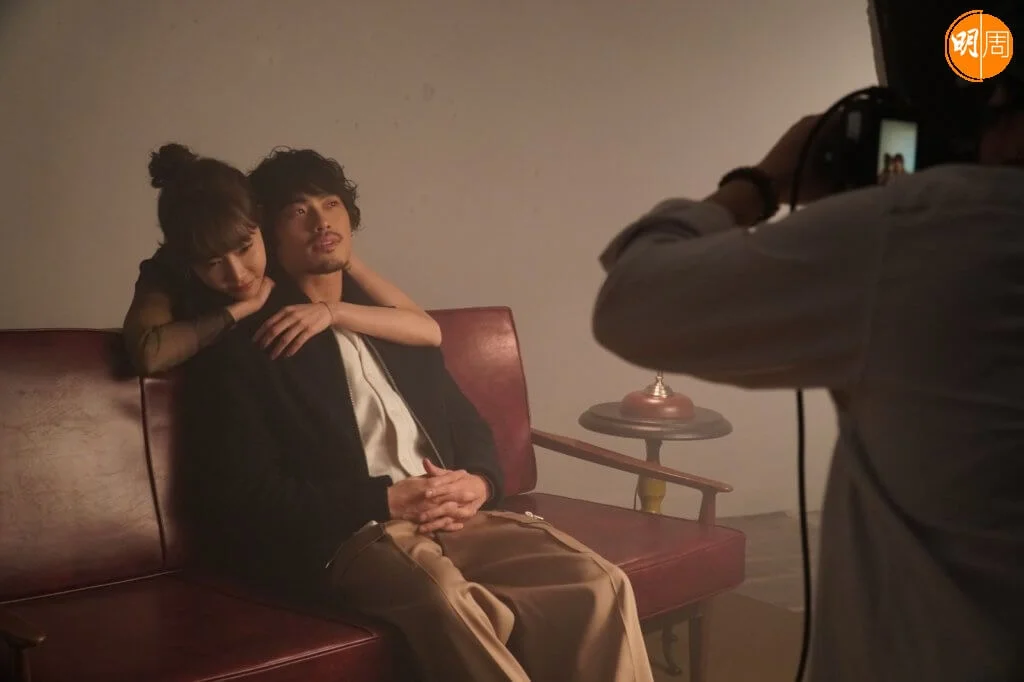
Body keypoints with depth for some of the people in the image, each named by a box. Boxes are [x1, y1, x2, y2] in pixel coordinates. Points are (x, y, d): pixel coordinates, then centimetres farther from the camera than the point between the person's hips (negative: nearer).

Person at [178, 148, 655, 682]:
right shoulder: (243, 348, 5)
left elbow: (470, 428, 24)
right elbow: (247, 495, -4)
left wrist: (477, 484, -1)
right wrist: (386, 499, -12)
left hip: (456, 519, 6)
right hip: (346, 537, -5)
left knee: (600, 585, -22)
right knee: (447, 598, -40)